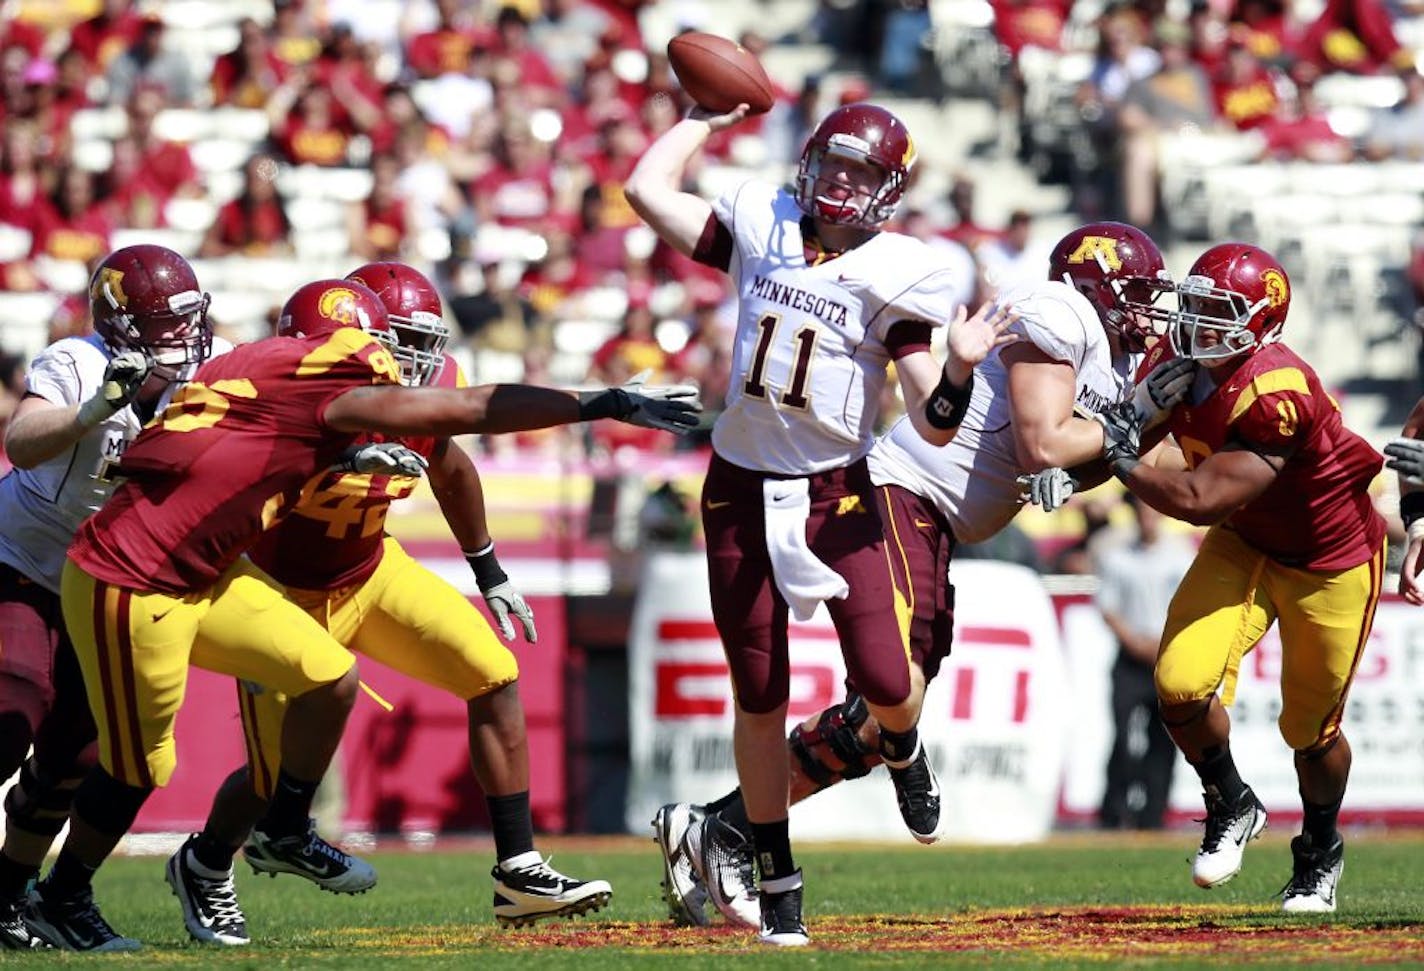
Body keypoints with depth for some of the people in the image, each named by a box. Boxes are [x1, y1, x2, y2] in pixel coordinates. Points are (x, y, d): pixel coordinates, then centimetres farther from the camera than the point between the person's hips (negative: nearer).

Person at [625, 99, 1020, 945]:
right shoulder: (759, 229, 4)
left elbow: (934, 424, -8)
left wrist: (962, 367, -26)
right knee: (760, 699, 4)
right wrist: (708, 120, 12)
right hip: (741, 493, 2)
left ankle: (903, 747, 29)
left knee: (884, 681, -11)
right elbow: (648, 189, 5)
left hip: (836, 494, -2)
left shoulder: (891, 275, -4)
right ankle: (778, 882, 16)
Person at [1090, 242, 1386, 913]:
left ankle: (1320, 851, 39)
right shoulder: (1177, 363, -13)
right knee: (1182, 685, -16)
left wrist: (1122, 461, -24)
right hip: (1244, 546, 5)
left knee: (1310, 731, 9)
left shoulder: (1277, 395, -36)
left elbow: (1201, 500, -36)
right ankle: (1231, 809, 12)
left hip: (1330, 561, -5)